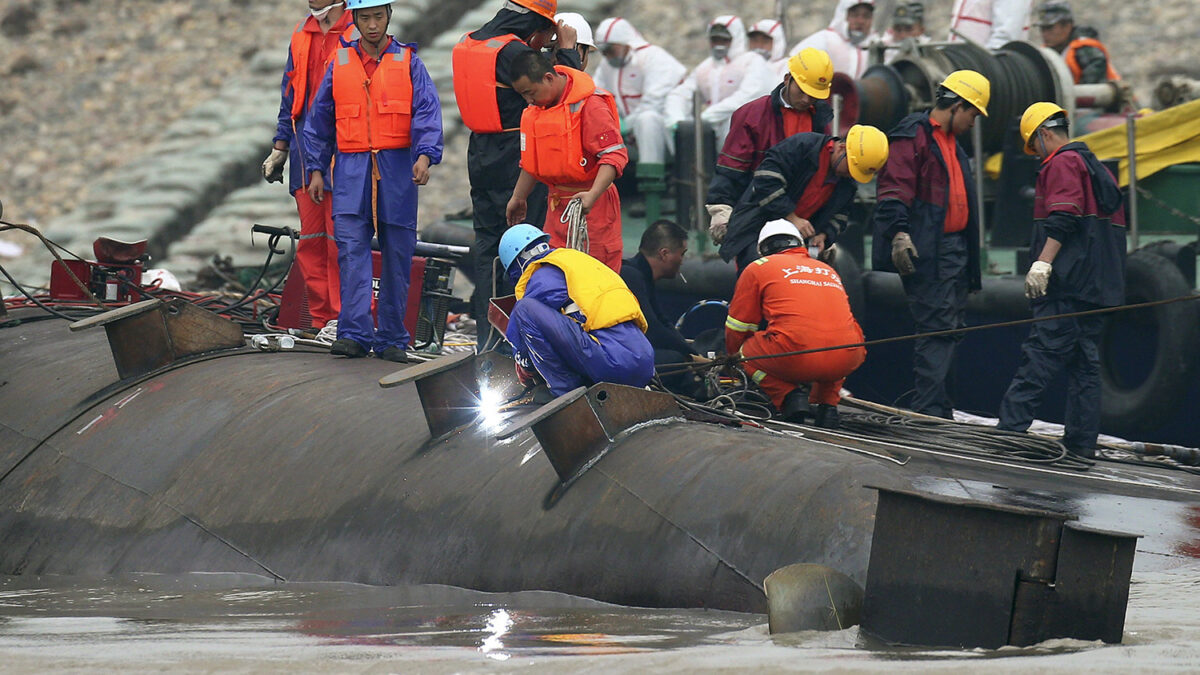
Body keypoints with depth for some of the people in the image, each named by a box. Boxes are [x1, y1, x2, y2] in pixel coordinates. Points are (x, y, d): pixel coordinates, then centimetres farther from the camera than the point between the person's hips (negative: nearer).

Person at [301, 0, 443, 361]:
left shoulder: (408, 62, 5)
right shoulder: (339, 63, 11)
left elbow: (427, 110, -5)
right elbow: (319, 118, 16)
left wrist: (425, 155, -20)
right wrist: (316, 169, 10)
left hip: (397, 168, -1)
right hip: (352, 168, 1)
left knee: (397, 253, 2)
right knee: (351, 247, -12)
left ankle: (391, 338, 8)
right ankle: (355, 333, -16)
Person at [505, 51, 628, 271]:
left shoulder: (590, 105, -17)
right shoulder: (537, 108, 10)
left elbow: (614, 155, -21)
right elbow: (532, 162, 24)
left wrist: (592, 195, -32)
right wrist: (518, 198, 30)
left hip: (592, 204, -8)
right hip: (558, 202, 8)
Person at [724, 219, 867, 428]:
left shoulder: (758, 268, 18)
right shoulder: (829, 270, 31)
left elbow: (737, 328, 23)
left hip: (796, 359, -5)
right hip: (846, 362, 5)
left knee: (746, 352, 22)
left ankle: (791, 396, -1)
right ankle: (827, 403, 15)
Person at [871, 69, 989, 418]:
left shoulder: (951, 144, 23)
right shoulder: (913, 136, -7)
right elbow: (894, 187, -18)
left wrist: (969, 254, 30)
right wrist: (899, 232, -31)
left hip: (955, 247, 10)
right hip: (925, 250, -10)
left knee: (951, 327, 9)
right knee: (937, 326, -14)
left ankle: (934, 405, 14)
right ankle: (930, 409, -16)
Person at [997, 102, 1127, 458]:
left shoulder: (1061, 163, -5)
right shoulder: (1098, 169, 24)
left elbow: (1063, 218, -19)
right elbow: (1114, 226, 27)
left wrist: (1042, 263, -26)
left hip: (1066, 282, -9)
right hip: (1097, 288, 9)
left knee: (1039, 356, -15)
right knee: (1084, 363, 8)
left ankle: (1010, 427, -21)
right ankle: (1082, 440, 7)